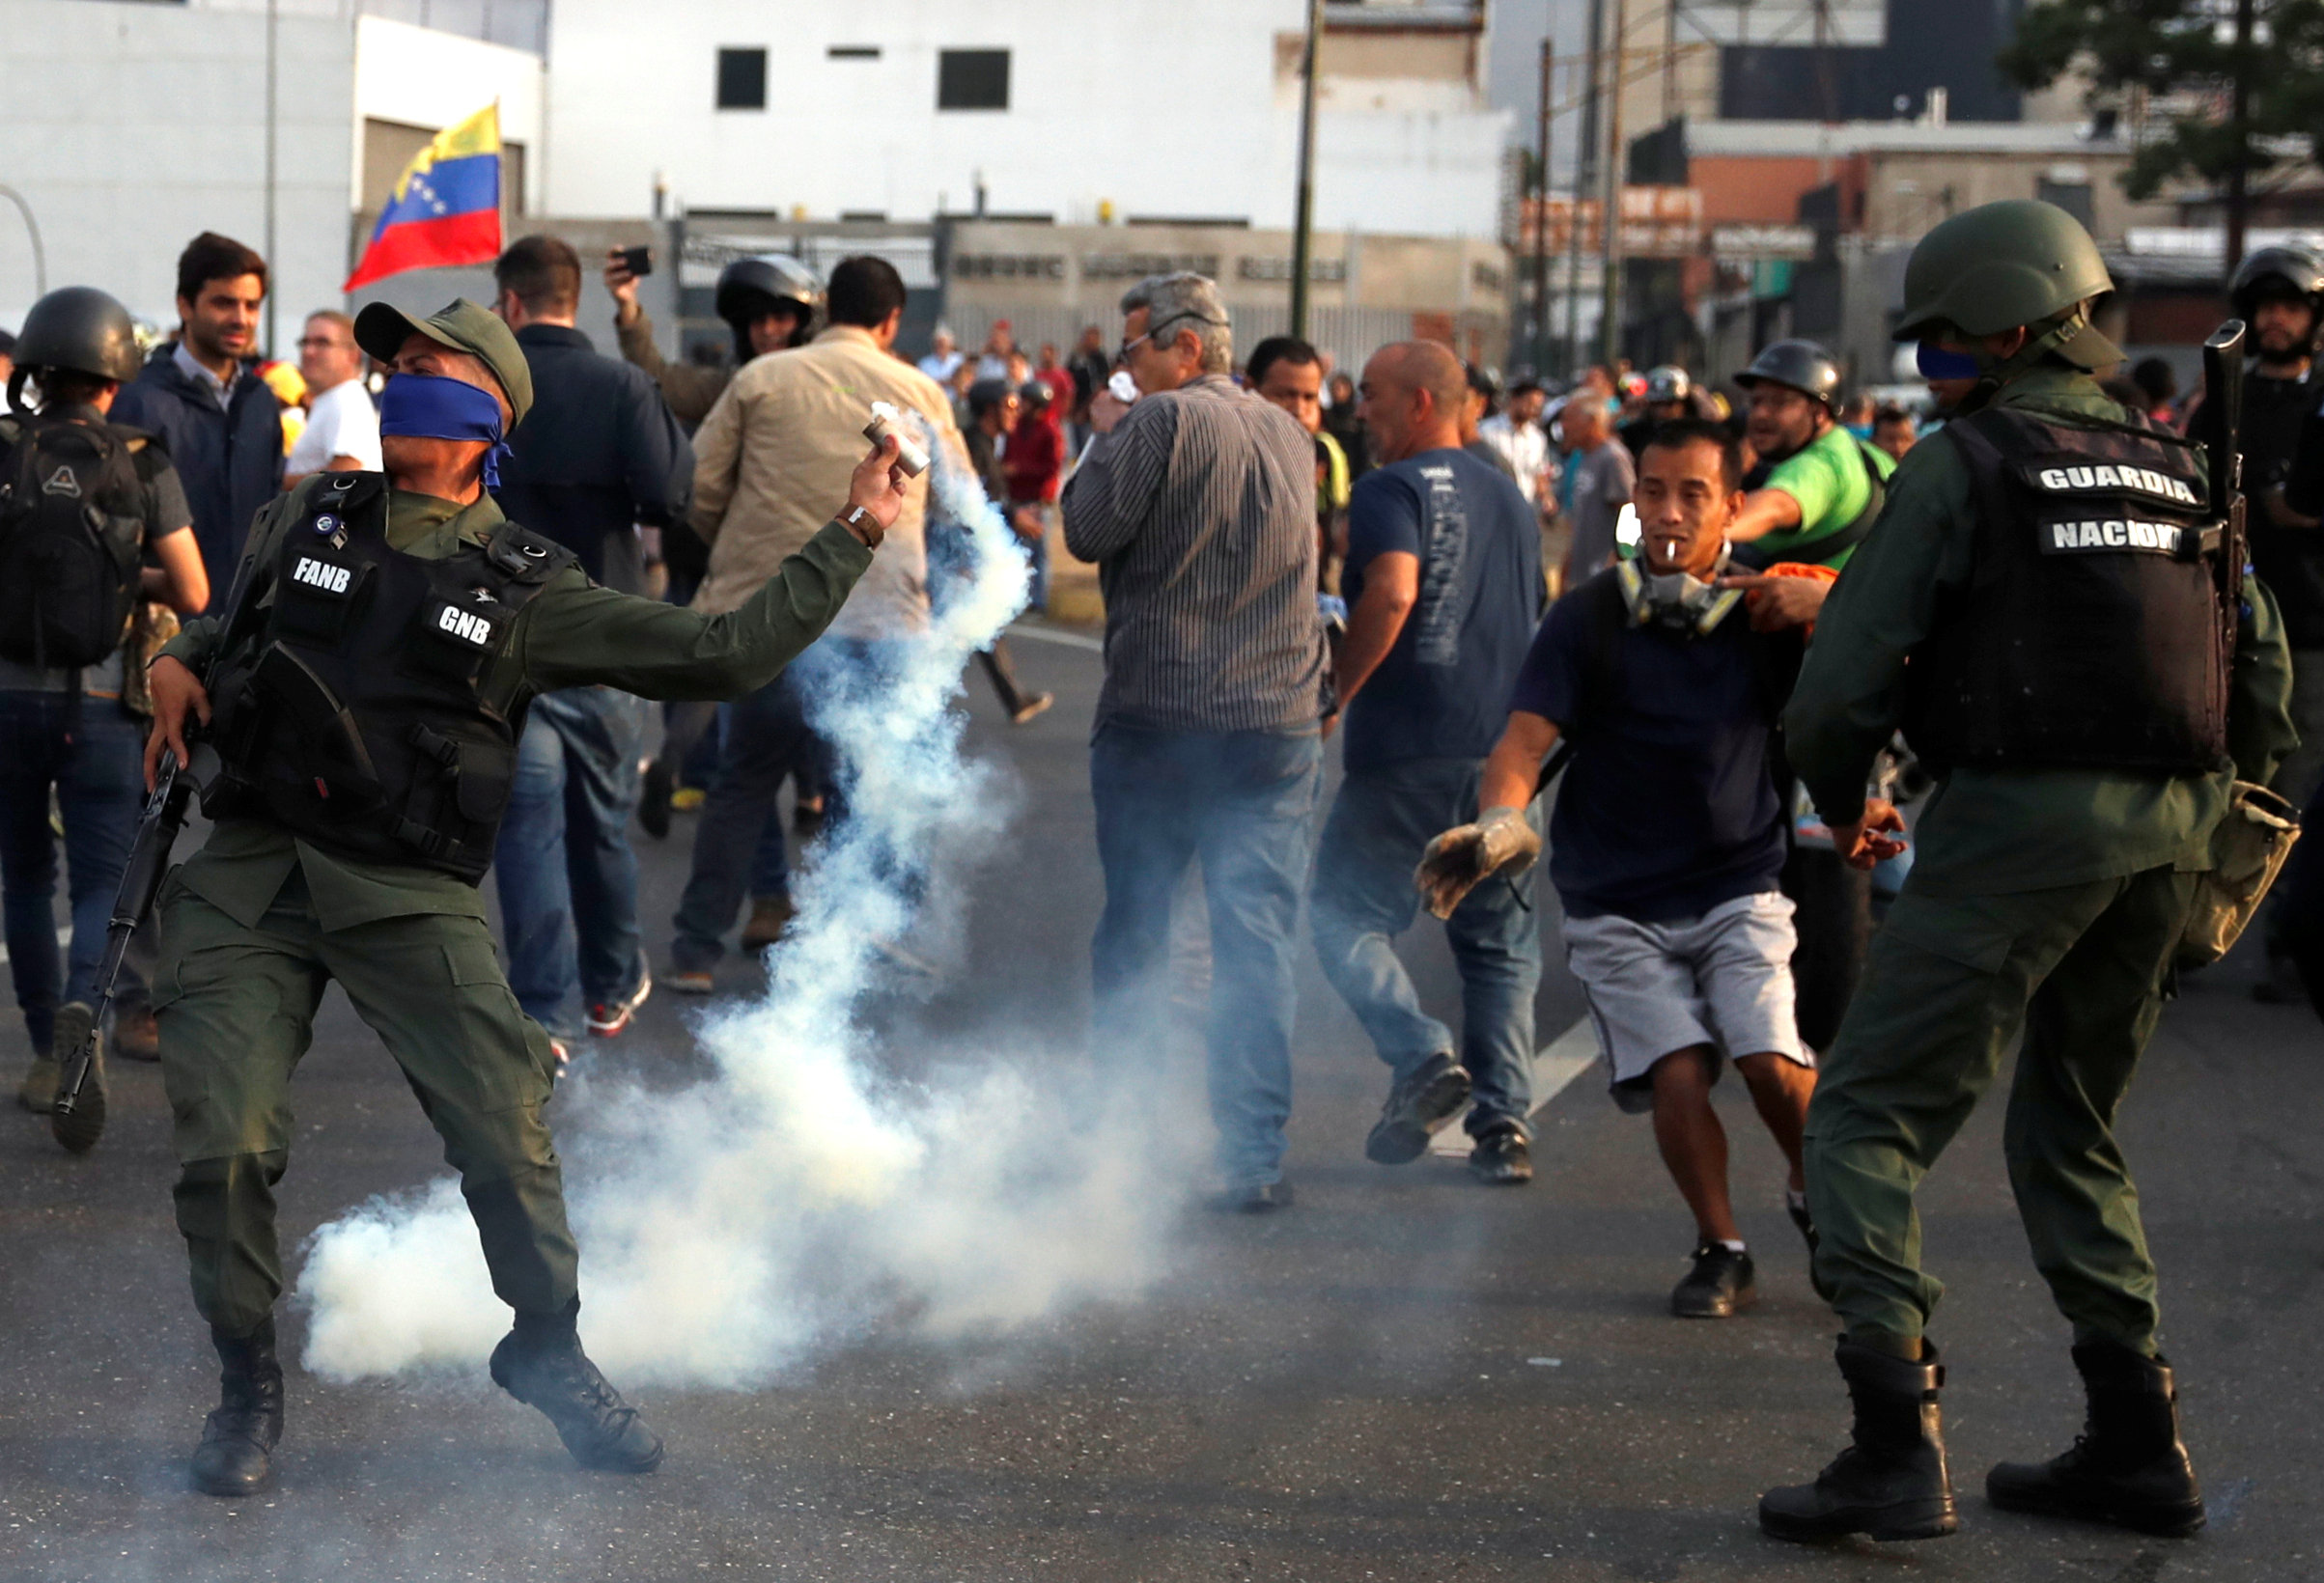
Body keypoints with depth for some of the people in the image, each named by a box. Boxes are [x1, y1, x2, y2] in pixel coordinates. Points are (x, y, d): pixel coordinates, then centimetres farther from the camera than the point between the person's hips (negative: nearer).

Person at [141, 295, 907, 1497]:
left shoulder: (528, 588, 5)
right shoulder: (306, 519, 12)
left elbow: (723, 653, 5)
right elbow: (232, 628, 32)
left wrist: (853, 533, 6)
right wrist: (178, 667, 10)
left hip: (408, 894, -1)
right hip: (248, 868, 1)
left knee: (505, 1130, -9)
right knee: (224, 1146, -9)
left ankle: (546, 1350, 17)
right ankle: (248, 1387, 12)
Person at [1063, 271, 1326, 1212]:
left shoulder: (1162, 422, -10)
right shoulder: (1289, 433, 10)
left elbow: (1090, 533, -8)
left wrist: (1106, 439, 5)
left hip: (1156, 720, -4)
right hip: (1277, 725, 4)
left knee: (1133, 931, 9)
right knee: (1256, 939, 2)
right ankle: (1253, 1156, -1)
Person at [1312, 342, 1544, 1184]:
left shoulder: (1393, 489, -7)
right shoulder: (1510, 495, 18)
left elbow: (1392, 589, -24)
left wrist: (1338, 689, -15)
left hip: (1409, 751, -7)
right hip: (1504, 749, 7)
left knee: (1346, 914, 4)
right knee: (1498, 937, 11)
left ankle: (1423, 1057, -16)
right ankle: (1503, 1120, 4)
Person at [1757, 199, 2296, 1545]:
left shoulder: (1962, 465, -4)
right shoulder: (2182, 472, 15)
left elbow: (1844, 683, -8)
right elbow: (2268, 686, 17)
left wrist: (1844, 809, 10)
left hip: (2020, 820, -7)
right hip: (2170, 831, 7)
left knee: (1870, 1117, -2)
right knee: (2074, 1130, 21)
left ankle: (1900, 1445, -14)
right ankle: (2139, 1446, 20)